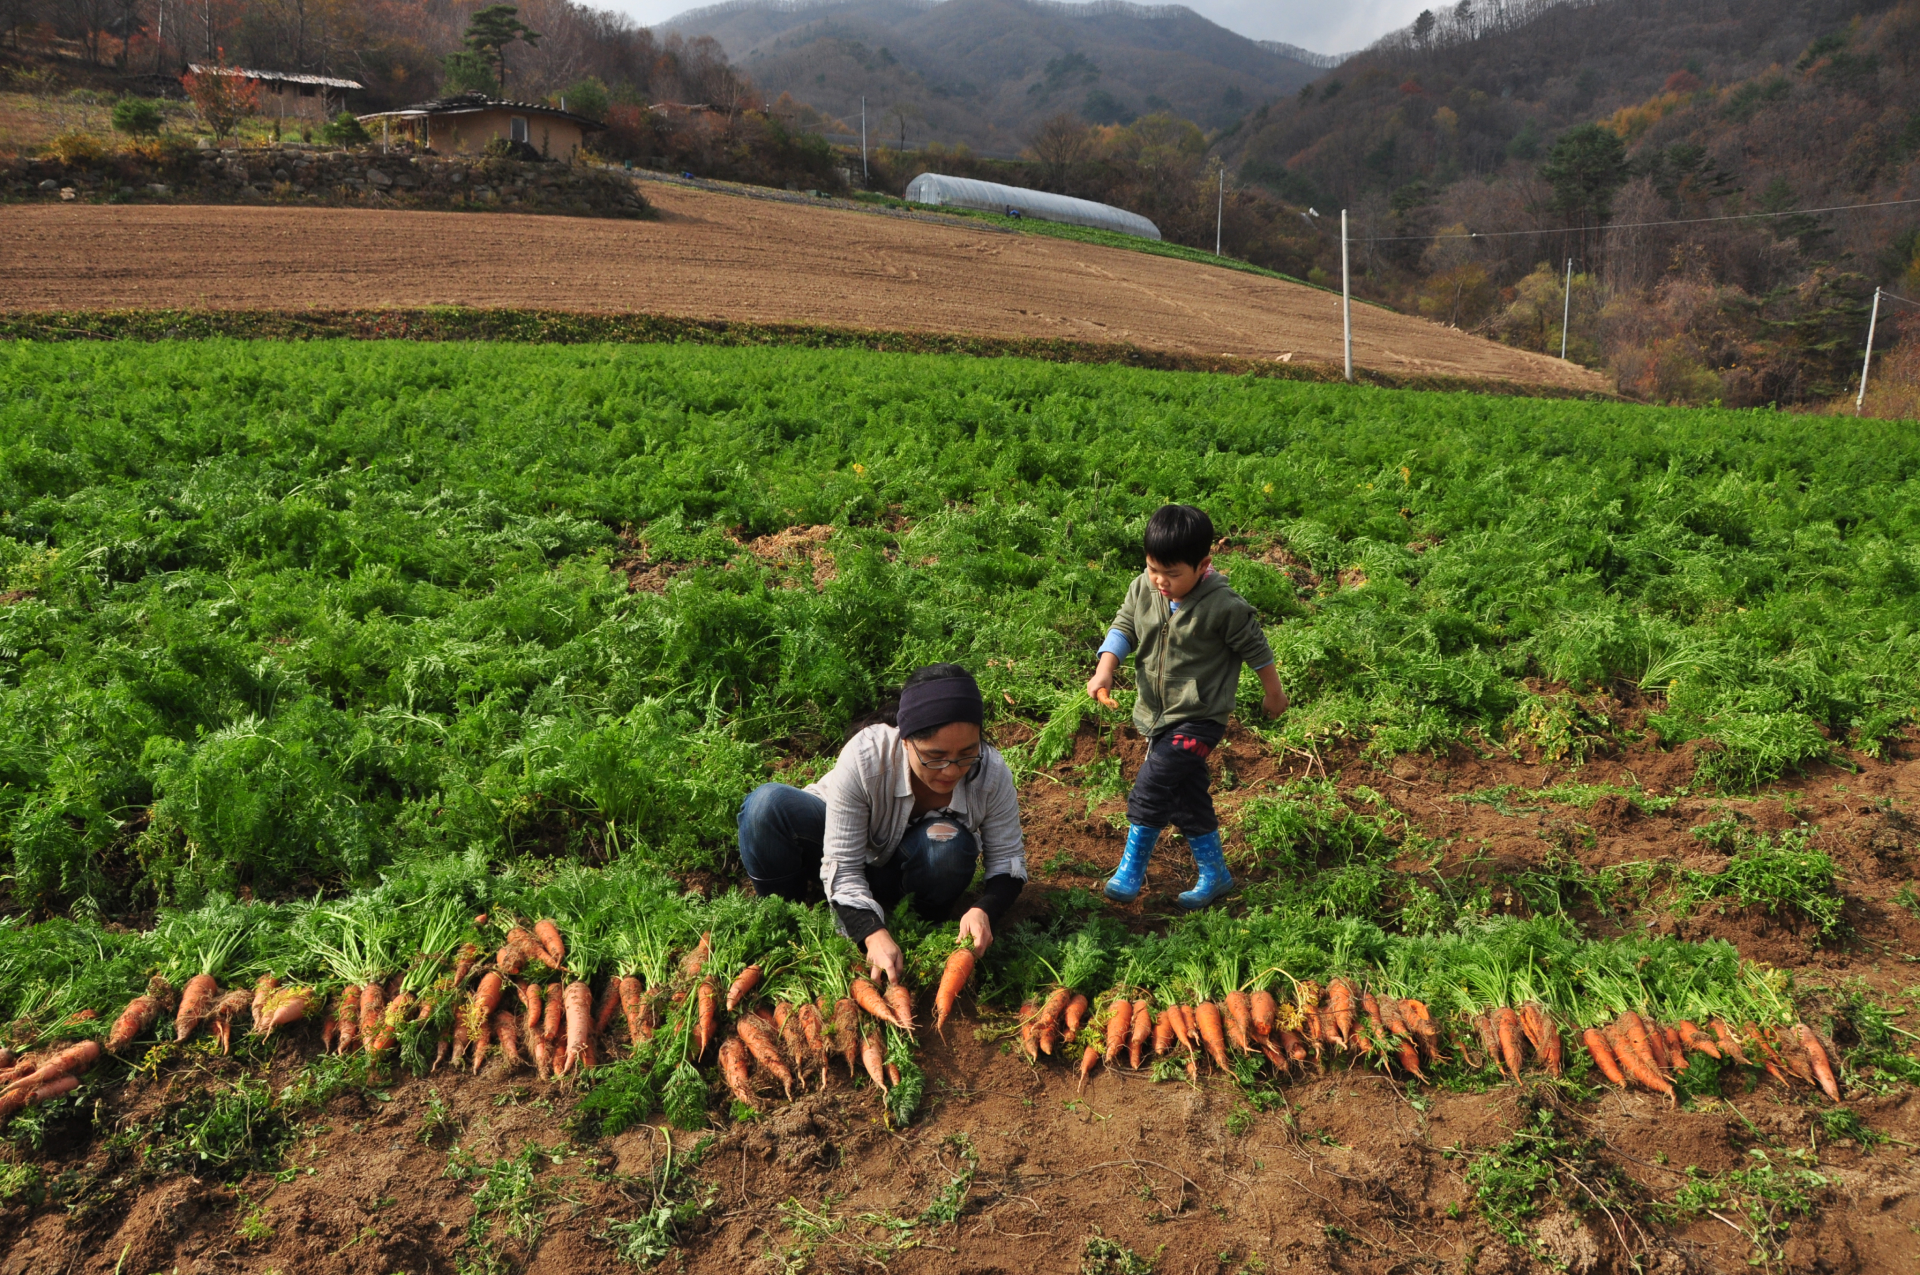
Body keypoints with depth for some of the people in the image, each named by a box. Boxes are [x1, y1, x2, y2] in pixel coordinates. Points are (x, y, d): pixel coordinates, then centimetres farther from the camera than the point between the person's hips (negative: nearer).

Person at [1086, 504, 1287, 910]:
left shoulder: (1225, 606, -18)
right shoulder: (1143, 590, -5)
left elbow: (1255, 648, -5)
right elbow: (1123, 629, -1)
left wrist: (1274, 694, 7)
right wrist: (1104, 672, -18)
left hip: (1198, 717, -6)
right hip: (1155, 714, 6)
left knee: (1151, 785, -17)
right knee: (1187, 797, 14)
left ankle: (1132, 867, 0)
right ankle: (1214, 872, 30)